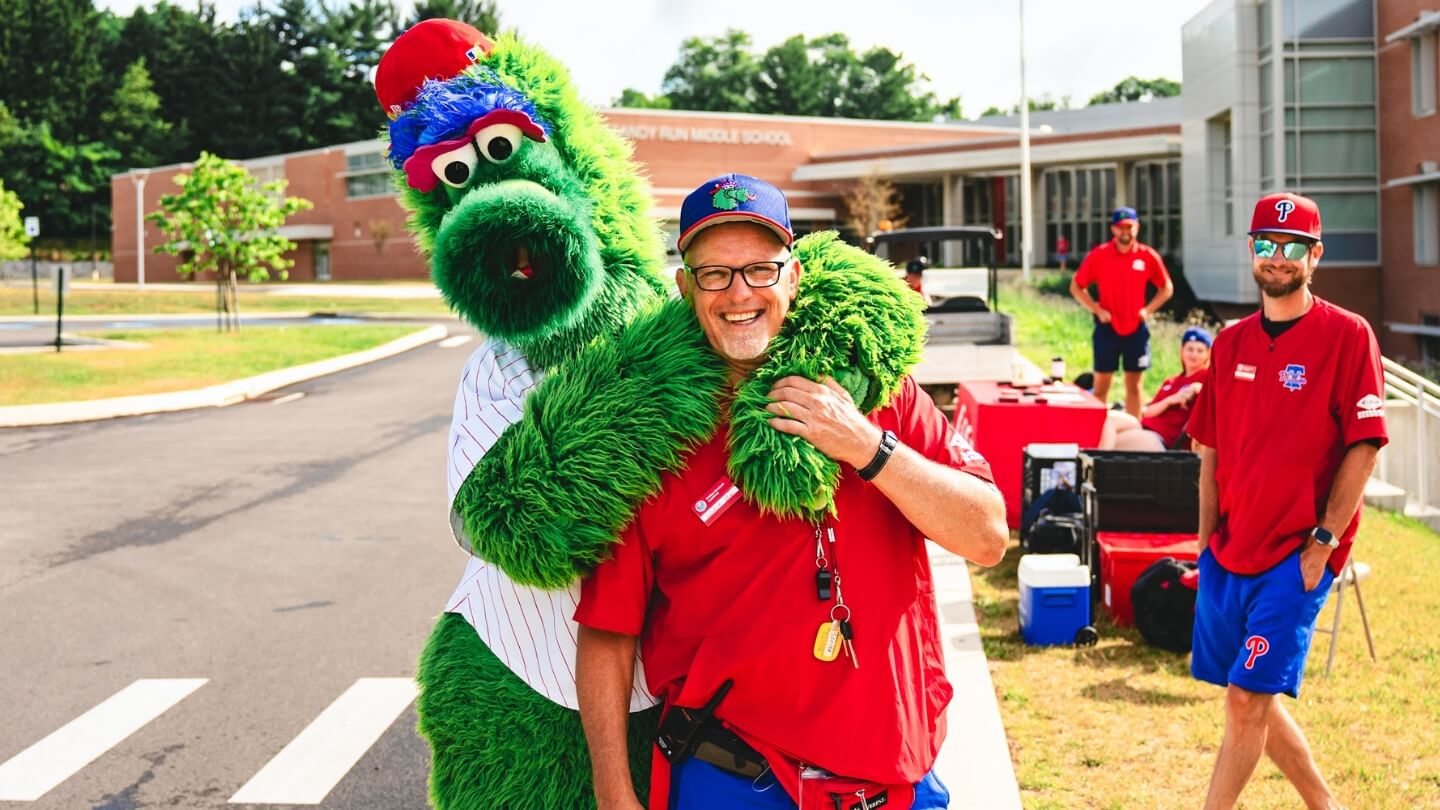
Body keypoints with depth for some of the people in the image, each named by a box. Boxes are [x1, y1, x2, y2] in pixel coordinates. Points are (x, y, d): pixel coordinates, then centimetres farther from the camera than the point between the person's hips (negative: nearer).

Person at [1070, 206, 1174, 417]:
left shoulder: (1148, 256, -1)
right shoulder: (1098, 255, -4)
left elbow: (1167, 288, 10)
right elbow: (1076, 287, 3)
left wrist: (1148, 309, -3)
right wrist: (1097, 310, -8)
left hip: (1136, 329, 1)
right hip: (1107, 328, -1)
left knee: (1133, 384, 8)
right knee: (1101, 383, 2)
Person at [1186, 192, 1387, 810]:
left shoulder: (1347, 335, -7)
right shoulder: (1231, 343, 9)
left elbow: (1363, 449, -10)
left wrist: (1324, 541, -13)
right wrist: (1207, 544, 9)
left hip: (1298, 556, -6)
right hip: (1229, 552, 6)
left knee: (1248, 698, -8)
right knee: (1253, 698, 13)